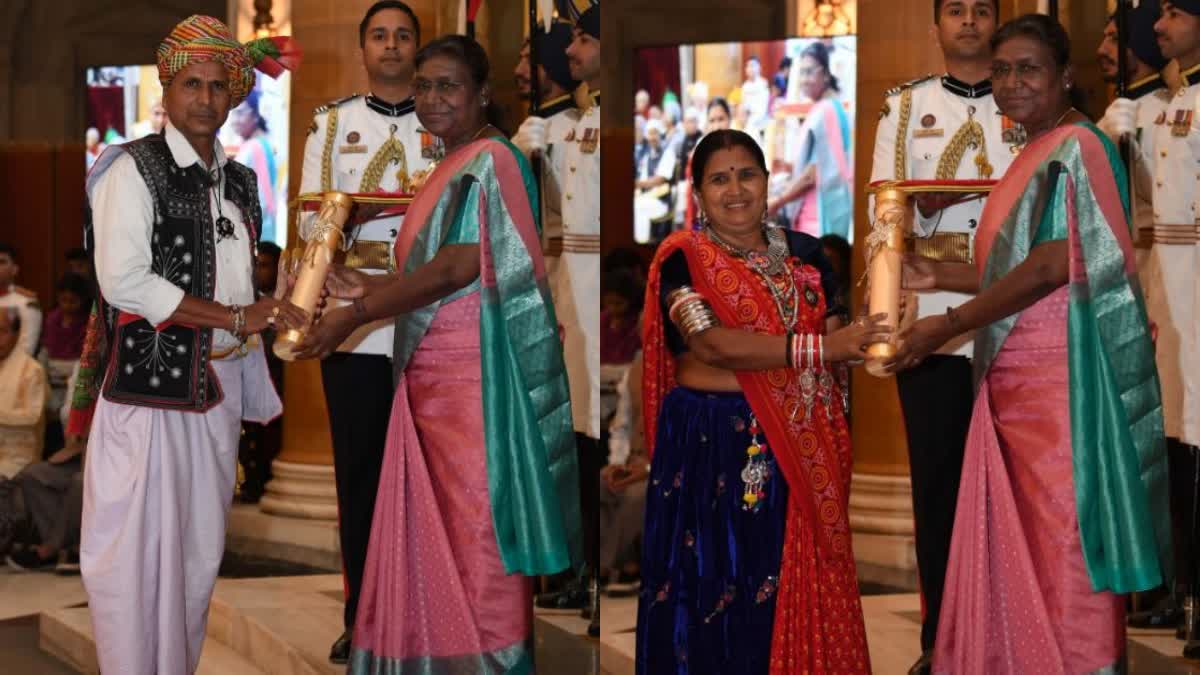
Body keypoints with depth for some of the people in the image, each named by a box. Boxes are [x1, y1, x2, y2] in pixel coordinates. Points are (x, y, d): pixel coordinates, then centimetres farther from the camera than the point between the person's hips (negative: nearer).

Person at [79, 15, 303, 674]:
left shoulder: (238, 182, 15)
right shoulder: (133, 170, -7)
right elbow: (123, 280, -17)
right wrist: (233, 316, -15)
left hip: (219, 389, 7)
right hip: (150, 388, -7)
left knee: (201, 550, 11)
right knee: (139, 552, -5)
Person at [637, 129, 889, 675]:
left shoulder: (804, 254, 11)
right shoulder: (683, 260, -4)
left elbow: (837, 349, 12)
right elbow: (712, 345, -18)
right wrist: (817, 348, -21)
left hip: (800, 447, 4)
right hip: (711, 441, -4)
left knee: (800, 585, 5)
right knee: (716, 583, -1)